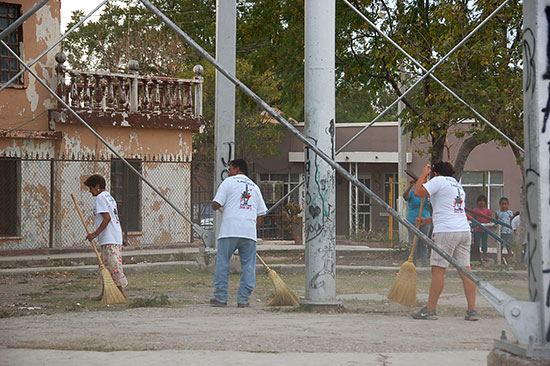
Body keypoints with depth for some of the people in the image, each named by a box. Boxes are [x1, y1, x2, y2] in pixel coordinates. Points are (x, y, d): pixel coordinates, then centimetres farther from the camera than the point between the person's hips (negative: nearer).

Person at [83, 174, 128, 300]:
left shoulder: (100, 198, -10)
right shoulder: (110, 197, 20)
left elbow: (107, 218, -20)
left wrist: (95, 234, -20)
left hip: (108, 239, -10)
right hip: (116, 237, 10)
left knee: (113, 266, -8)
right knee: (105, 267, 14)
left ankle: (121, 293, -9)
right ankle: (104, 294, 18)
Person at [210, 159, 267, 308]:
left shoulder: (229, 182, 5)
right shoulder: (254, 187, 21)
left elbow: (216, 203, -3)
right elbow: (261, 213, 17)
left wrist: (216, 208, 19)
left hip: (230, 231, -4)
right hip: (249, 233, 4)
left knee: (222, 263, 3)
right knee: (248, 266, 5)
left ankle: (220, 297, 2)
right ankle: (243, 299, 2)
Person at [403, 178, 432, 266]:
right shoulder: (411, 193, -2)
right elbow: (405, 196, -23)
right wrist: (410, 187, -39)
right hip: (413, 222, -3)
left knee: (424, 244, 3)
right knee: (413, 244, -3)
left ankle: (425, 263, 6)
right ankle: (413, 264, 0)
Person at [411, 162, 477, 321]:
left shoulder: (439, 180, 0)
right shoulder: (458, 186, 25)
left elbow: (418, 192, -8)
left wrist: (424, 174, 6)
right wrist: (427, 220, 33)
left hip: (446, 232, -8)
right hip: (464, 230, 8)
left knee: (438, 270, -4)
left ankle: (430, 309, -2)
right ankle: (472, 310, 1)